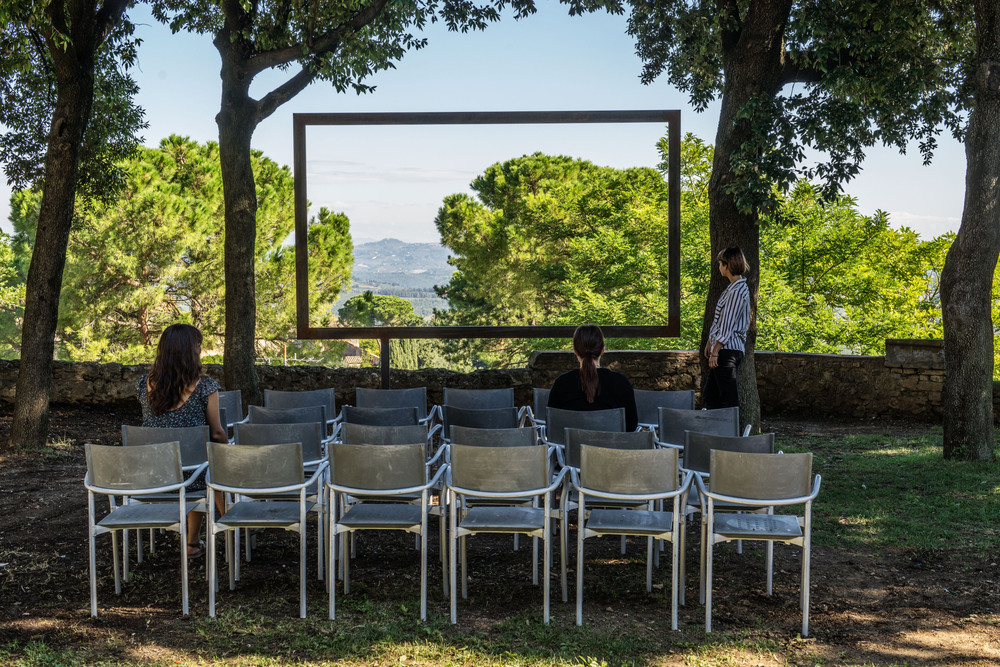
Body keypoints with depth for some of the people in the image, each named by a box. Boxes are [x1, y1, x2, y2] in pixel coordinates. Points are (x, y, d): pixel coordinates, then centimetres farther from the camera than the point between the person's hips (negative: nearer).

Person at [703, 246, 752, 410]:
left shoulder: (737, 291, -15)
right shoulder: (733, 287, 16)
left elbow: (728, 325, -18)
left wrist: (715, 352, -17)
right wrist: (710, 342, 23)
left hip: (728, 349, -10)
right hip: (724, 348, 10)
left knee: (729, 398, -7)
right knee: (710, 394, 14)